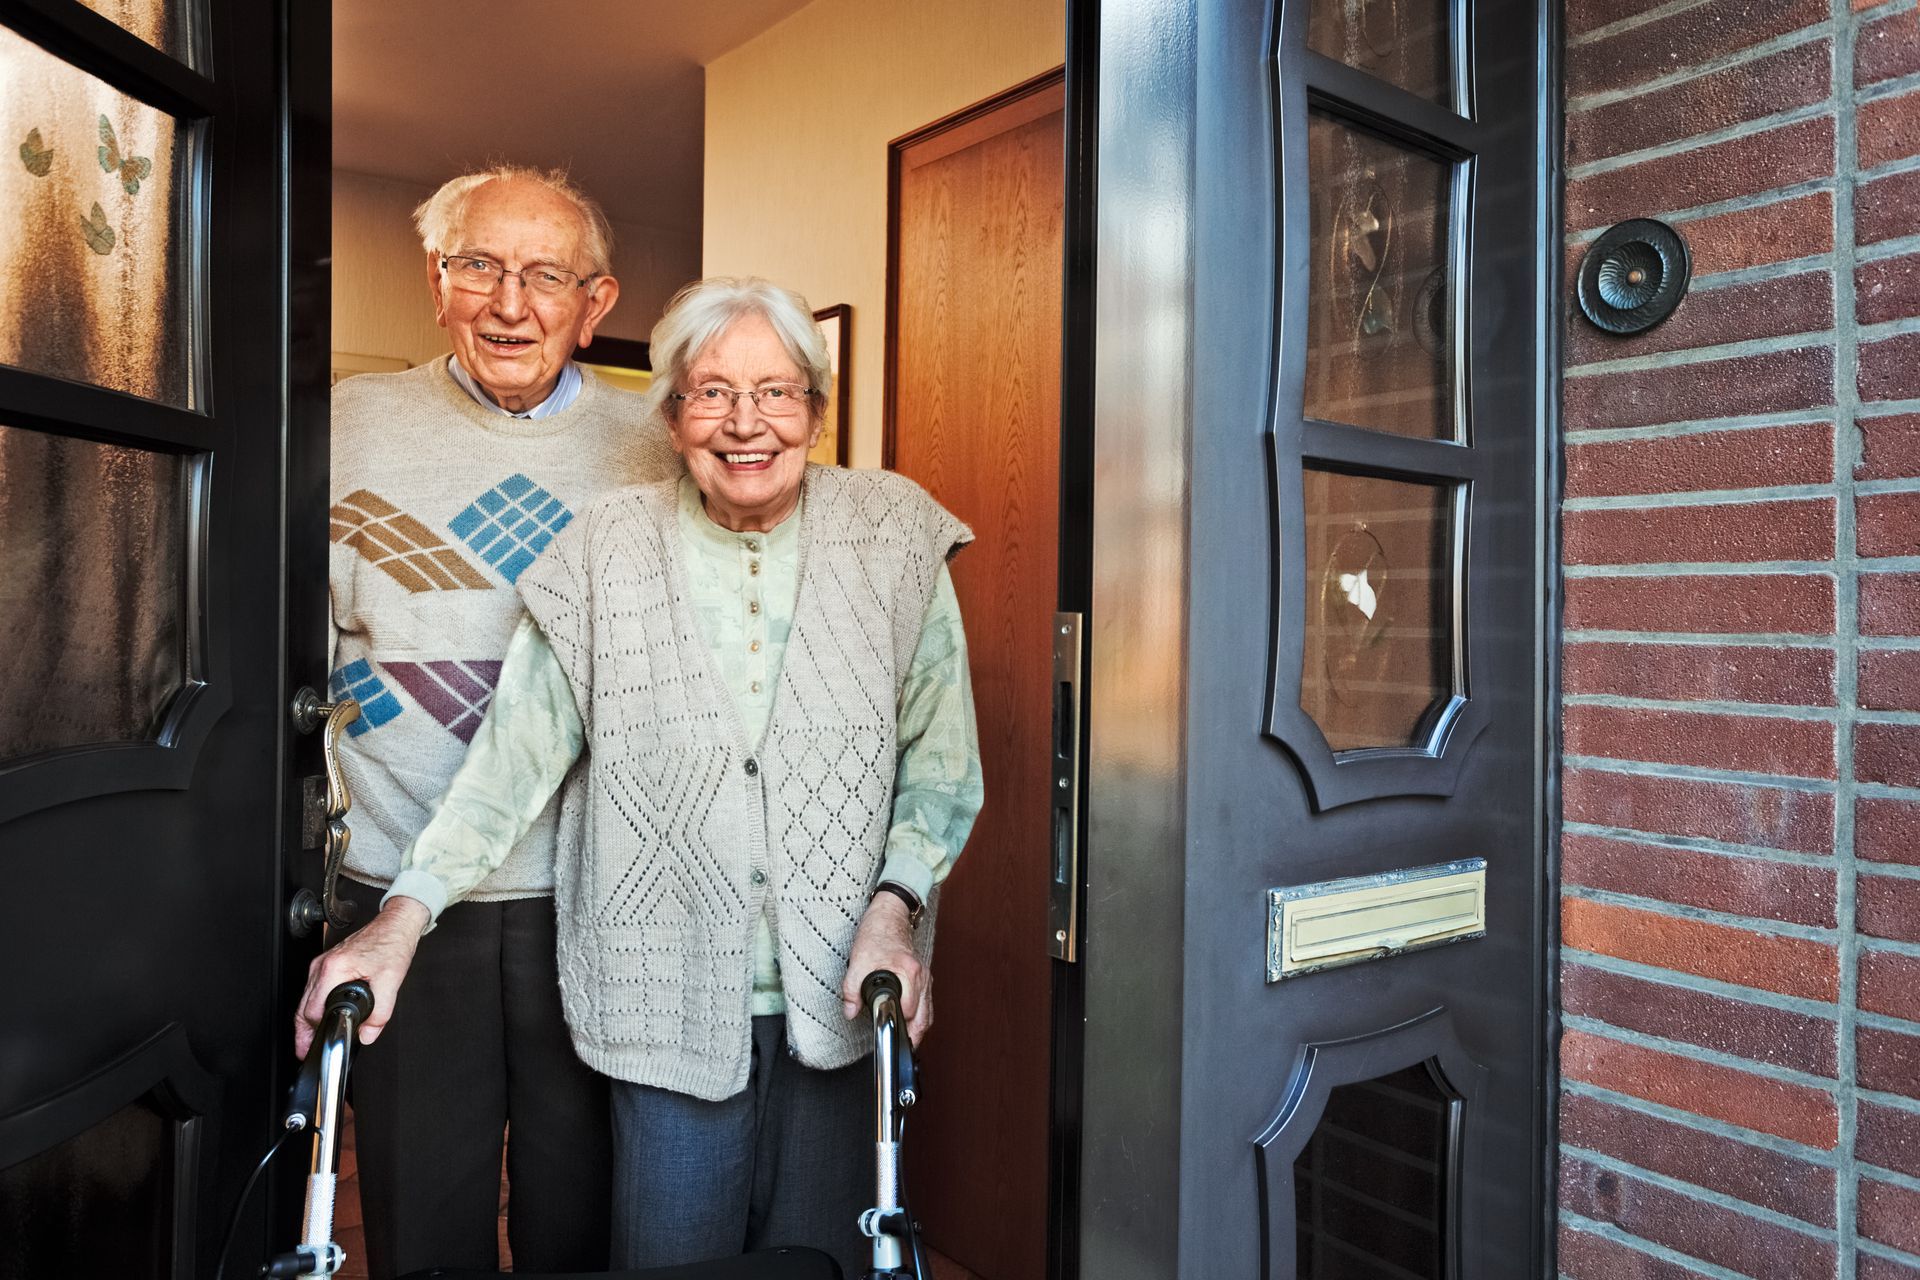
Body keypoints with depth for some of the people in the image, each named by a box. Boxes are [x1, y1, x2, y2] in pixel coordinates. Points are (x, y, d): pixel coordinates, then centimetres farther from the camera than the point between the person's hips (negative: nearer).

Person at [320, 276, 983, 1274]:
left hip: (837, 994, 1)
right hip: (670, 998, 0)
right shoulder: (608, 554, -1)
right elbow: (510, 752, 0)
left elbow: (943, 763, 2)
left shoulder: (894, 540, -1)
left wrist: (894, 905, -11)